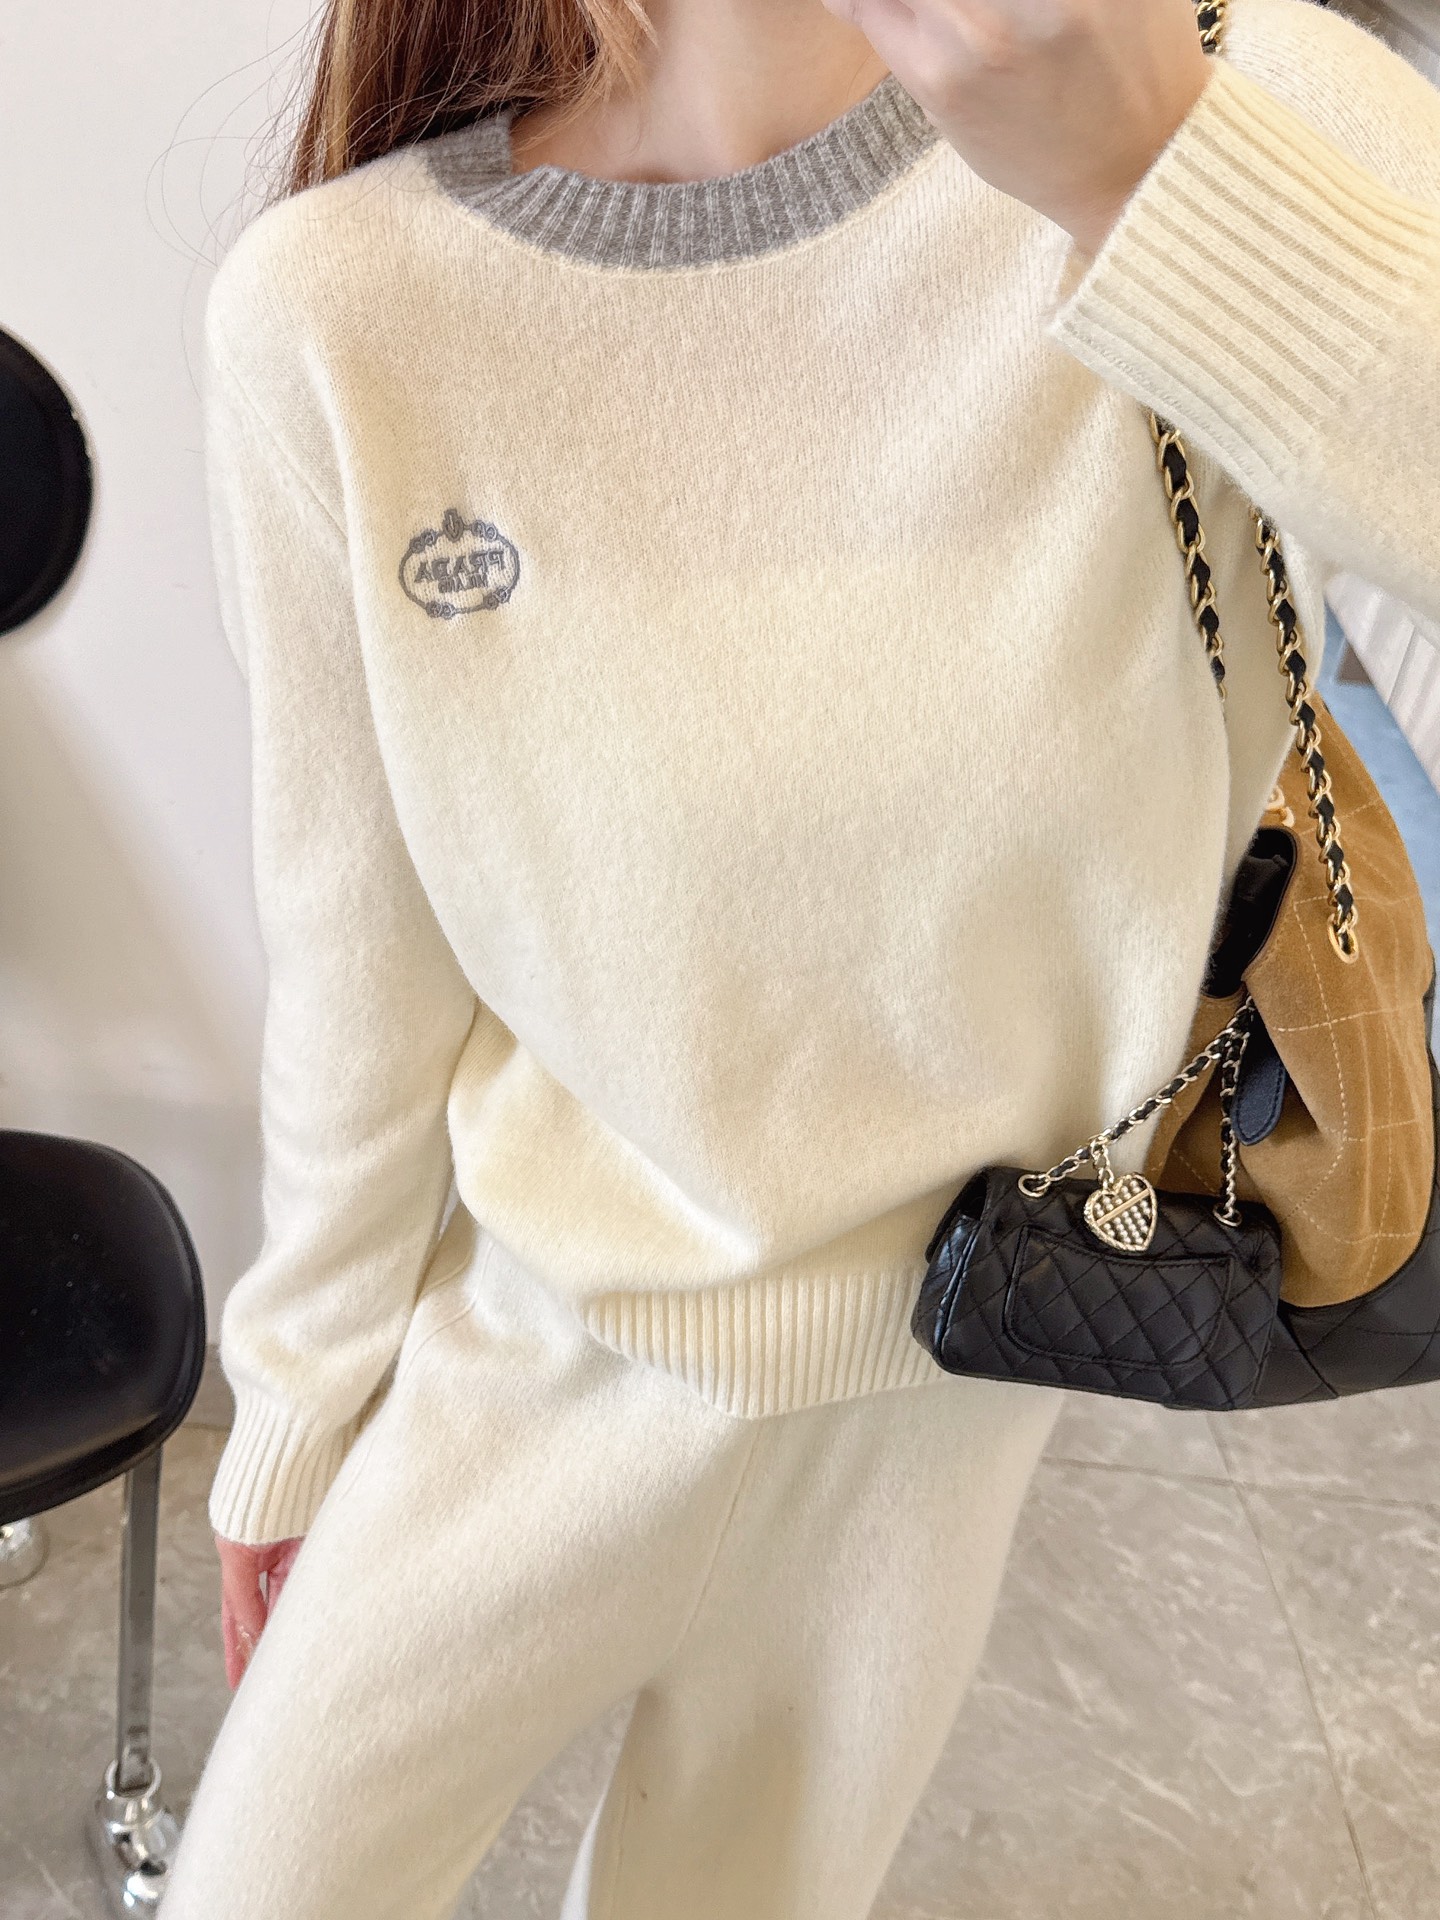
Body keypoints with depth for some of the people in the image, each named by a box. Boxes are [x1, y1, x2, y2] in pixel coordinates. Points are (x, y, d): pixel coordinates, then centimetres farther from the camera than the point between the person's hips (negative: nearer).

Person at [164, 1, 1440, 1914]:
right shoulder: (334, 306, -16)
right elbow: (359, 968, -7)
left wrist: (1151, 167, -36)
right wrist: (293, 1433, 5)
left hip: (948, 1384, 1)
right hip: (532, 1355, 0)